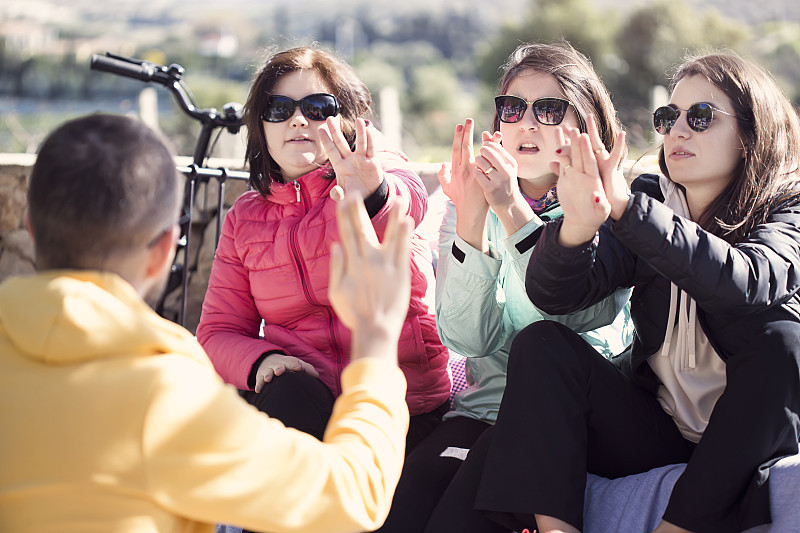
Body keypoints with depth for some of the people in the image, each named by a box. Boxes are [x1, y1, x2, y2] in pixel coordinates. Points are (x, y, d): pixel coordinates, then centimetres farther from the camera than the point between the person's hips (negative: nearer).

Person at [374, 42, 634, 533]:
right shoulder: (471, 206, 9)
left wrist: (515, 211, -21)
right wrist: (469, 219, -15)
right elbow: (466, 339, -4)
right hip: (487, 402, 3)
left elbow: (579, 316, -16)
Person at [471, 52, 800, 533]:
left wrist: (625, 207, -43)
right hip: (656, 434, 3)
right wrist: (578, 225, -36)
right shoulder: (651, 201, 2)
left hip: (746, 442, -3)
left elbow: (747, 282, -33)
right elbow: (552, 294, -13)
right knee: (543, 344, -14)